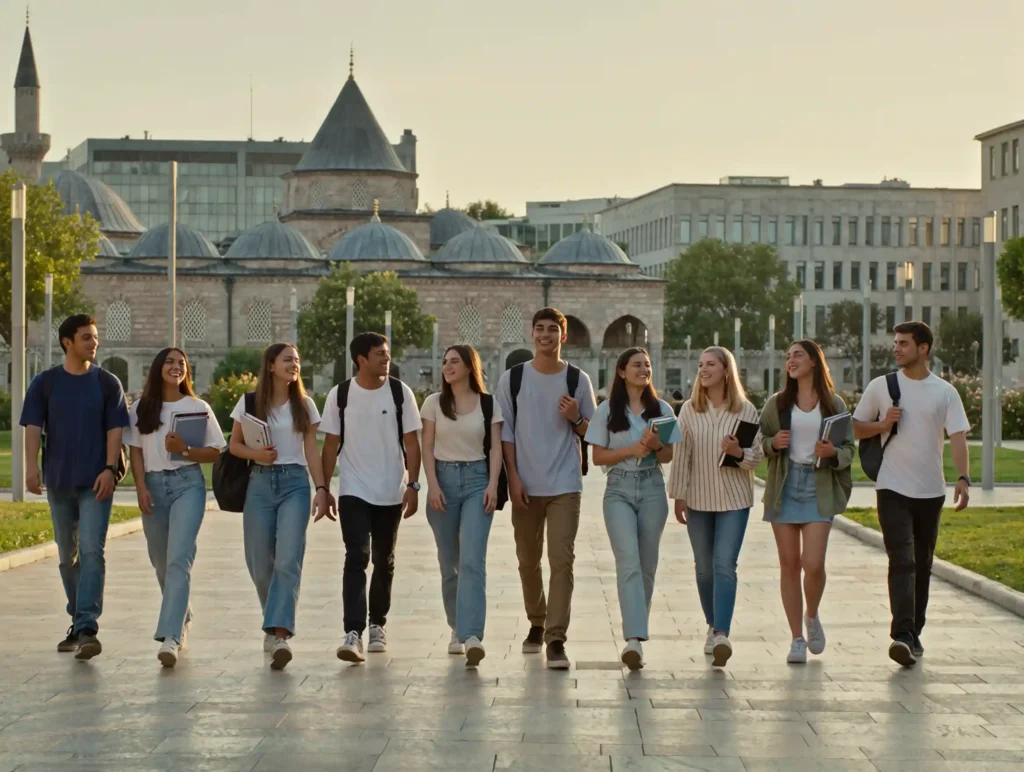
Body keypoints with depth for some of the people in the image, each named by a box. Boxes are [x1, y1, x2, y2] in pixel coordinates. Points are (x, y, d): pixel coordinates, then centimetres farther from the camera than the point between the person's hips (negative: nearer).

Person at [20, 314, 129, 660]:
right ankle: (78, 622, 24)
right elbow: (33, 427, -1)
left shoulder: (107, 383, 3)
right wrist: (32, 466, -14)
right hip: (59, 480, 2)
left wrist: (109, 469, -12)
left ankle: (87, 628, -18)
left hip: (95, 481, -2)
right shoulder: (45, 383, 4)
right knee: (67, 555, 11)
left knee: (92, 551, -13)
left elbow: (115, 429, 0)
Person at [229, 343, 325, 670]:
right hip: (260, 483, 0)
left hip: (295, 483, 0)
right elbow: (234, 444, 9)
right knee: (261, 562, 2)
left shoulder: (304, 405, 8)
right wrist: (255, 454, -11)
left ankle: (279, 634, -21)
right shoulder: (249, 403, 5)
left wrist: (321, 487, 0)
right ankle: (275, 624, 25)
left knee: (288, 560, -14)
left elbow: (312, 450, 8)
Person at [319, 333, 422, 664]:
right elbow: (331, 444, 3)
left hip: (391, 493, 2)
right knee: (356, 557, -13)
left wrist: (413, 485, -6)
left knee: (384, 562, 12)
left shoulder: (400, 392, -1)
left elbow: (411, 441, 1)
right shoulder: (340, 395, -1)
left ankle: (377, 625, 28)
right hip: (353, 492, -1)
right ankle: (353, 632, -19)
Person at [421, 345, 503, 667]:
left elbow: (495, 448, 4)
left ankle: (471, 636, -24)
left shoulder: (488, 404, 5)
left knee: (472, 560, -15)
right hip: (444, 478, 2)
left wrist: (492, 484, -8)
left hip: (477, 480, -2)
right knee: (449, 562, 8)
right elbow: (427, 448, 4)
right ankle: (457, 629, 23)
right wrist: (433, 485, -7)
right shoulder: (434, 403, 8)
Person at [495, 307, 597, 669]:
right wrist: (513, 477, -4)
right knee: (528, 560, 11)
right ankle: (536, 624, 30)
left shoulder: (577, 379, 3)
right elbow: (505, 432, 4)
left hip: (564, 485, -1)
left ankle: (556, 639, -11)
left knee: (561, 561, -10)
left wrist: (576, 419, -13)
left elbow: (592, 432, 9)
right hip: (525, 485, 2)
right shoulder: (512, 378, 3)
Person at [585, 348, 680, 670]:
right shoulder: (607, 410, 1)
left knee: (646, 565, 5)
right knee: (629, 562, -17)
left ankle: (634, 634, 17)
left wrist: (656, 446, -12)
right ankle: (634, 639, -27)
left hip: (652, 489, 3)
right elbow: (598, 457, 1)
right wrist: (631, 450, -13)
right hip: (619, 490, -3)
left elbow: (668, 457, 10)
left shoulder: (661, 409, 8)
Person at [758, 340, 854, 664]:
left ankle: (812, 617, 18)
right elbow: (758, 441, 12)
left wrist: (833, 453, -15)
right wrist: (773, 443, -9)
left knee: (813, 564, -13)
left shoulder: (834, 405, 4)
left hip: (819, 488, -2)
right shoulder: (776, 404, 8)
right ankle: (797, 638, 12)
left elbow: (849, 449, 6)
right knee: (789, 564, 3)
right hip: (784, 486, 2)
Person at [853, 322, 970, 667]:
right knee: (902, 562, -15)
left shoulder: (945, 392, 3)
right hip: (892, 489, -2)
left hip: (930, 491, 2)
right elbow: (856, 429, 11)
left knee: (922, 565, 10)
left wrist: (963, 478, -21)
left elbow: (958, 436, -6)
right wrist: (884, 424, -10)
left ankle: (914, 634, 21)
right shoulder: (881, 386, 4)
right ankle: (903, 636, -24)